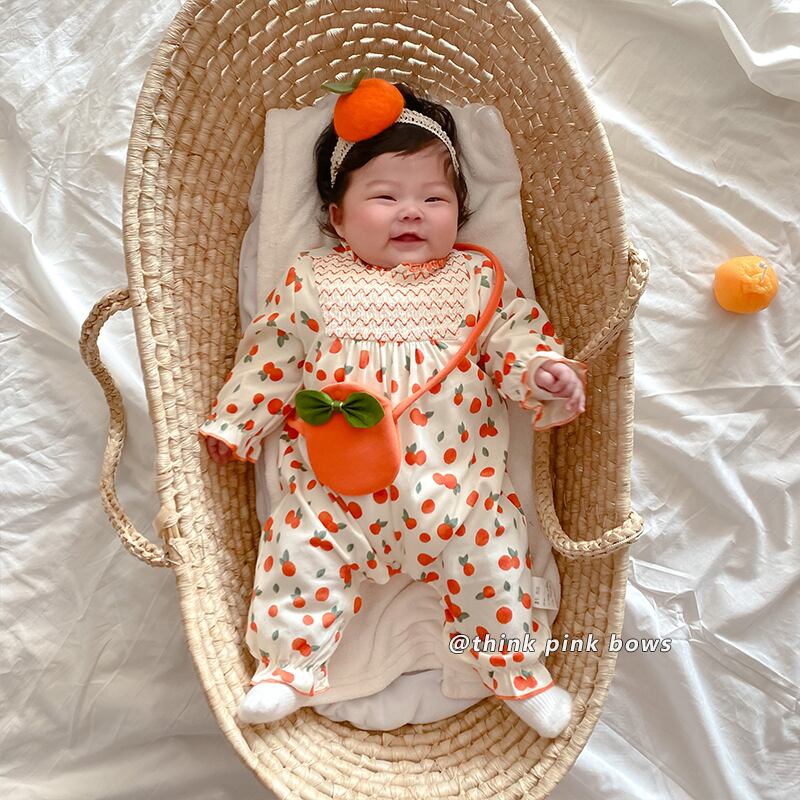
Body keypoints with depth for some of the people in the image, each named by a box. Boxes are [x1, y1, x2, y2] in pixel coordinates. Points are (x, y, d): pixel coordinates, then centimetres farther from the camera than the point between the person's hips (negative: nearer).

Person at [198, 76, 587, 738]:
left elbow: (518, 337, 6)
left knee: (493, 558, -4)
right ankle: (290, 667, 15)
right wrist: (234, 424, 8)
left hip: (457, 485, 0)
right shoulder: (312, 281, 8)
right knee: (300, 547, -8)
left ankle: (518, 669, 21)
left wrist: (545, 373, -15)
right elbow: (271, 356, 10)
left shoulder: (478, 279, 9)